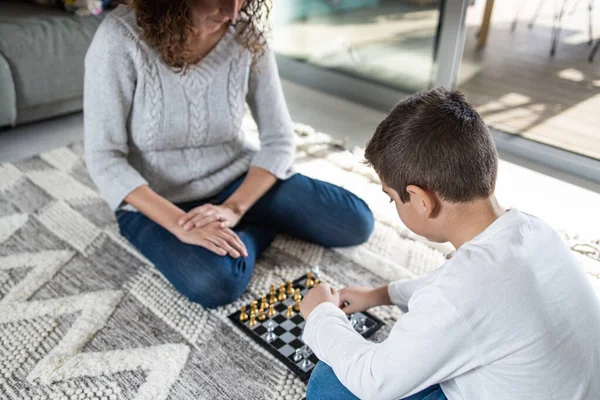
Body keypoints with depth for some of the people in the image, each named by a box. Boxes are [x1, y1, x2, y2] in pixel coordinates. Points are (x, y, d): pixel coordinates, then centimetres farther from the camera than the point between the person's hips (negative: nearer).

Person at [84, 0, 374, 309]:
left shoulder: (247, 37, -10)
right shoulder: (121, 37, -20)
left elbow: (279, 139, -5)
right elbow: (103, 158, -18)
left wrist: (234, 209, -20)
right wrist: (179, 222, -29)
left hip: (237, 179, 3)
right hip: (156, 200, -2)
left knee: (356, 223, -9)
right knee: (215, 284, -33)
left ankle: (250, 222, 13)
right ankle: (260, 227, 0)